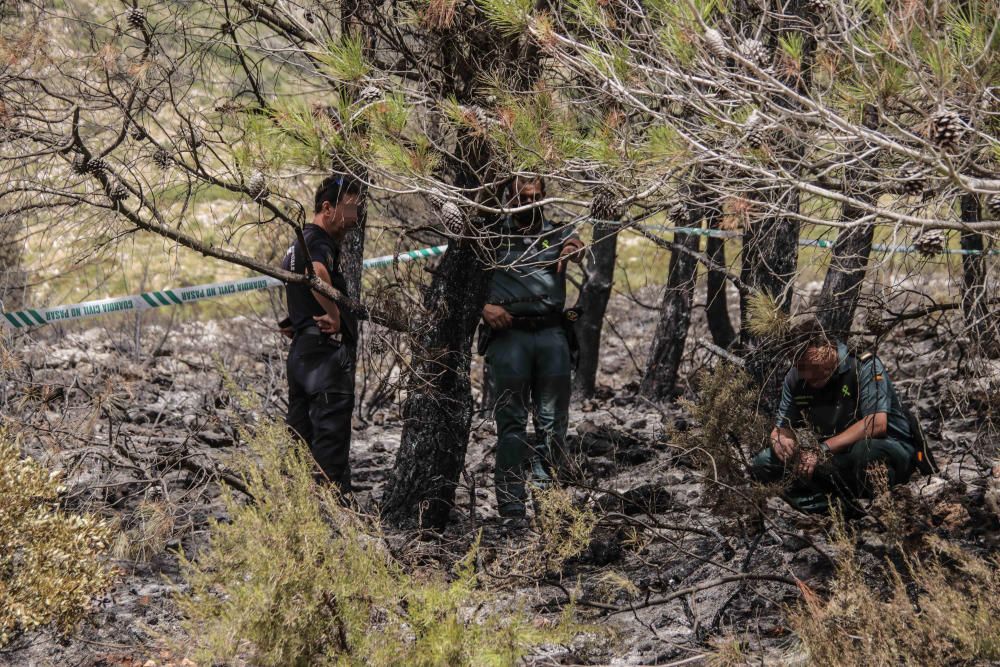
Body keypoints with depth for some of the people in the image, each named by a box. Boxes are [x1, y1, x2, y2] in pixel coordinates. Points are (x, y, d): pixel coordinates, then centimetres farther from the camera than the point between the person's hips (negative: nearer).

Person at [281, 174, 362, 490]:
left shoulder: (298, 242, 21)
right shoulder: (320, 241, -12)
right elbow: (317, 272, -35)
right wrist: (334, 314, -24)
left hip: (300, 350, 10)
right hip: (327, 349, -10)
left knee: (300, 436, 11)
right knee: (330, 436, -9)